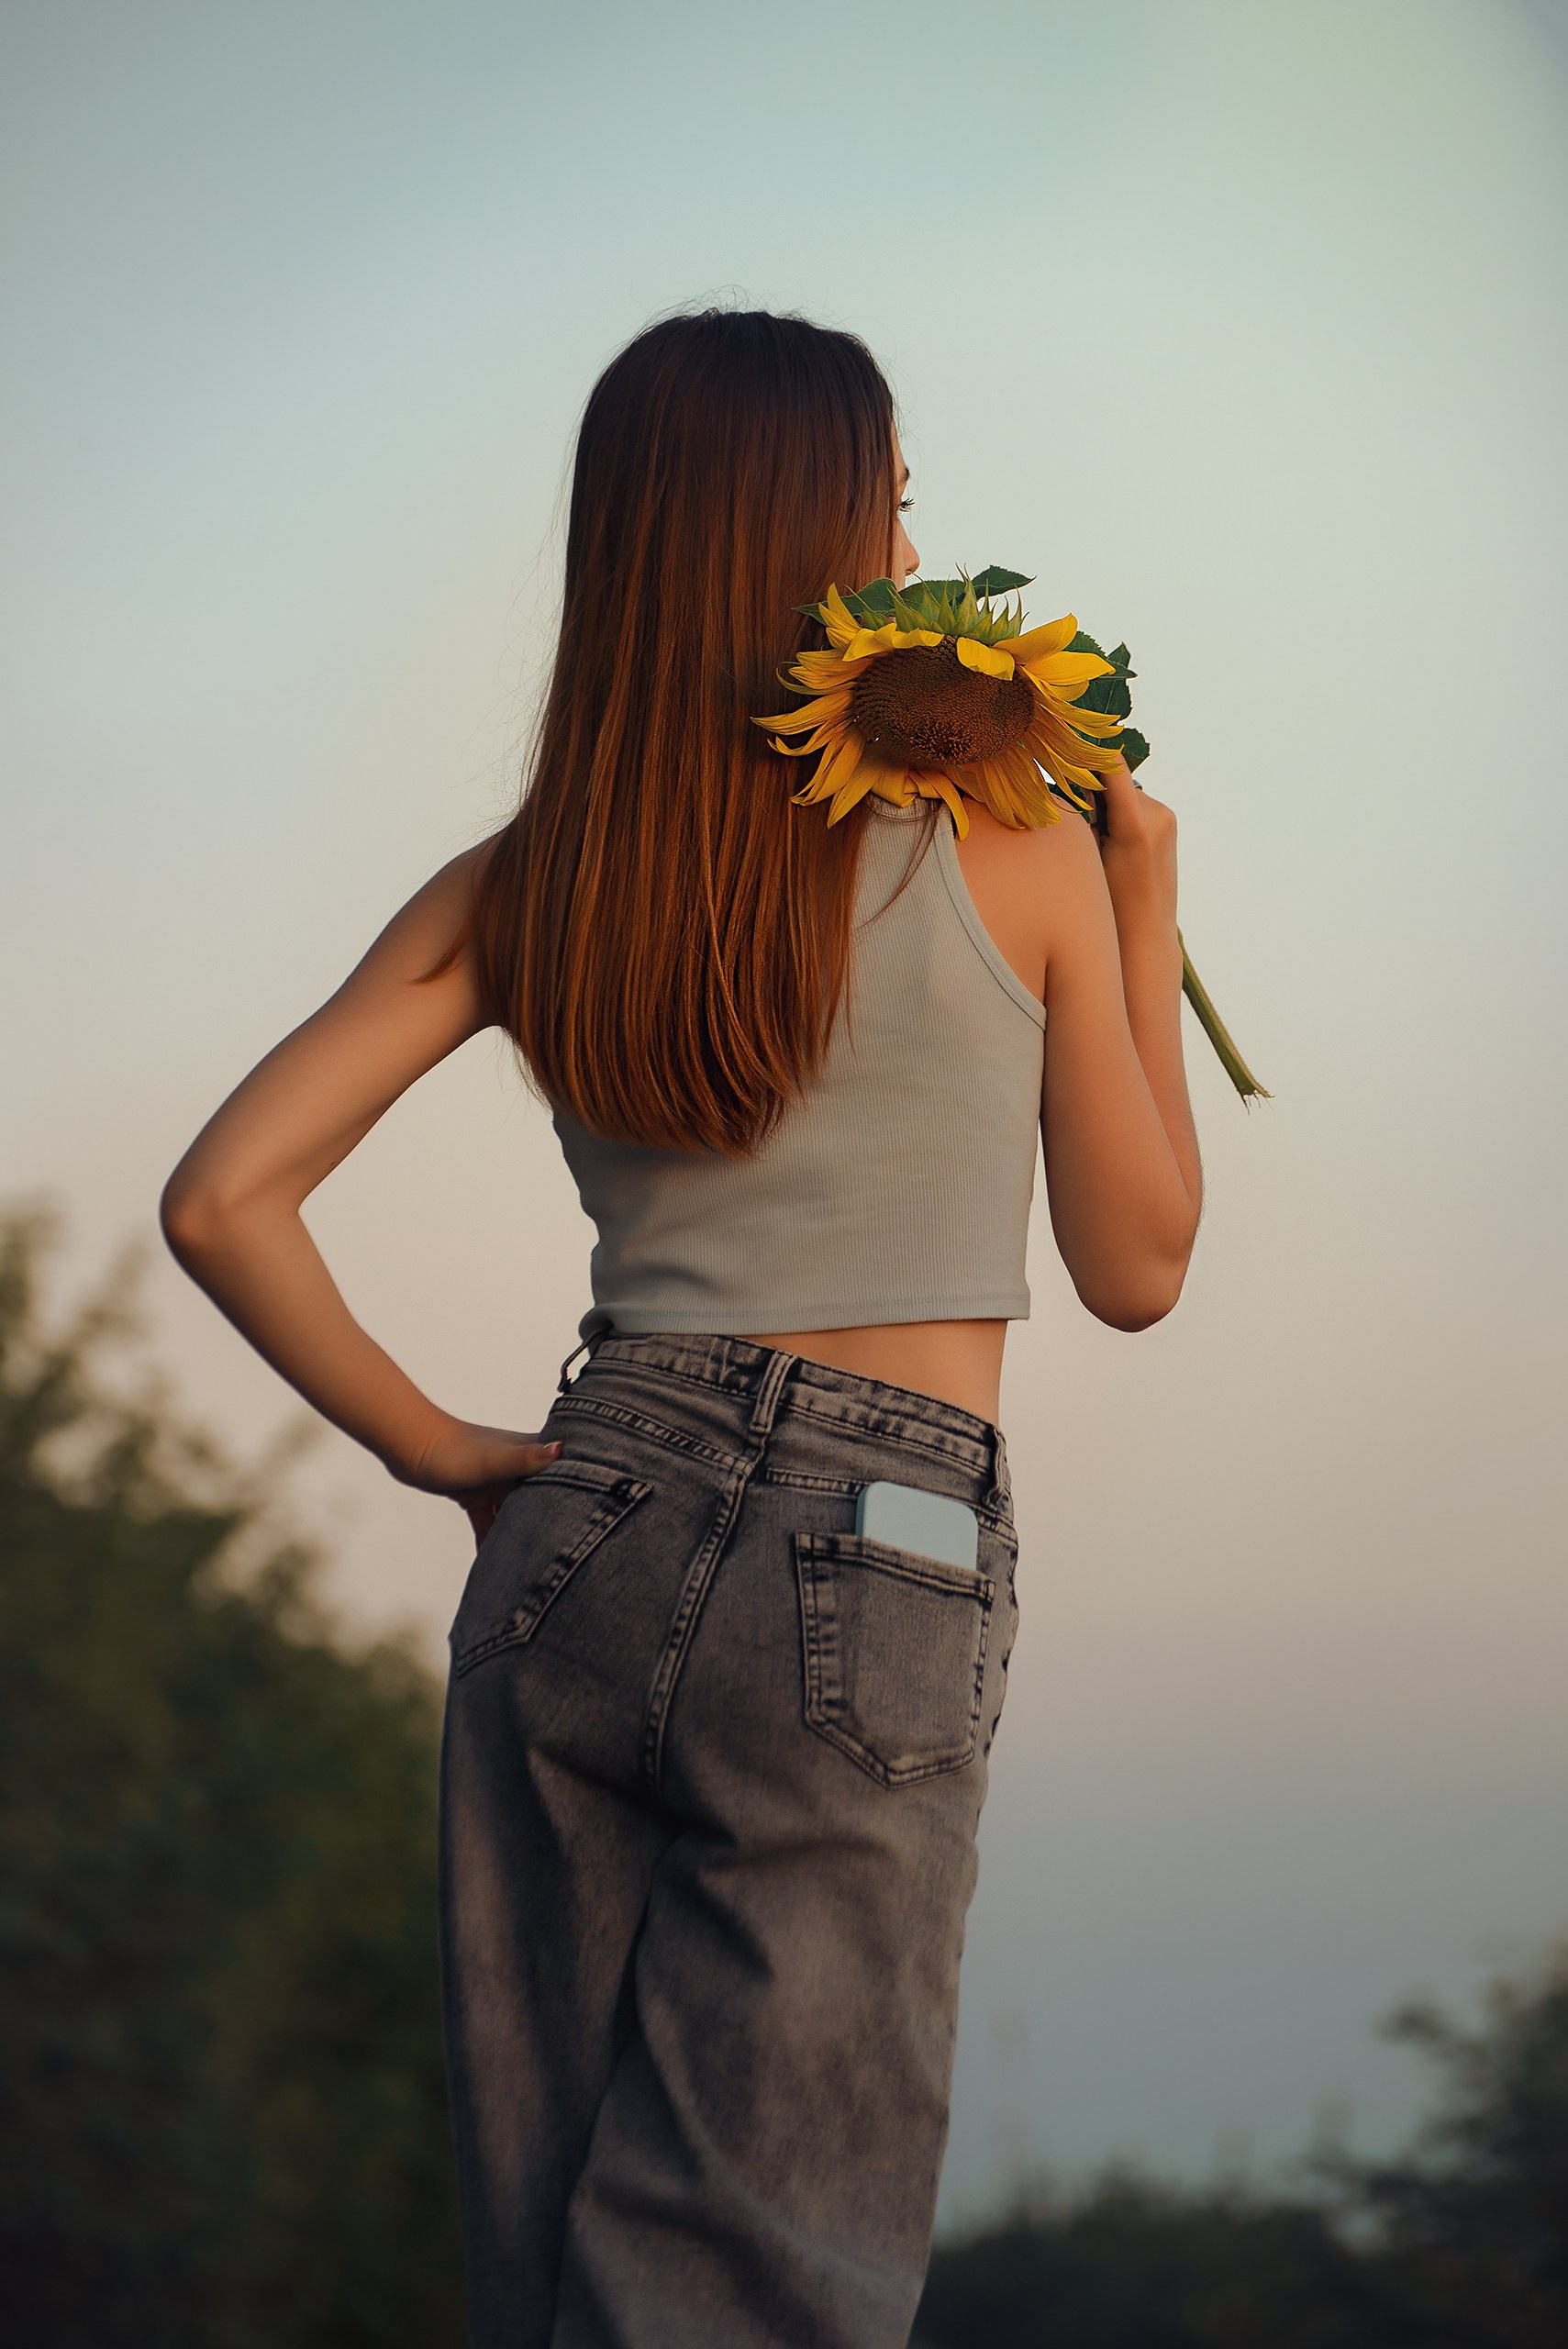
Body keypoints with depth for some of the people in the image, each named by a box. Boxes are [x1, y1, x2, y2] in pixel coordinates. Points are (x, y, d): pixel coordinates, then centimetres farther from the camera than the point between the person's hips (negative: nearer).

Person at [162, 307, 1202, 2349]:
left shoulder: (515, 896, 7)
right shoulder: (1013, 855, -2)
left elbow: (221, 1203, 0)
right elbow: (1137, 1266, 7)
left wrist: (438, 1449, 9)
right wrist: (1144, 913, 15)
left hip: (580, 1543, 5)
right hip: (869, 1578, -4)